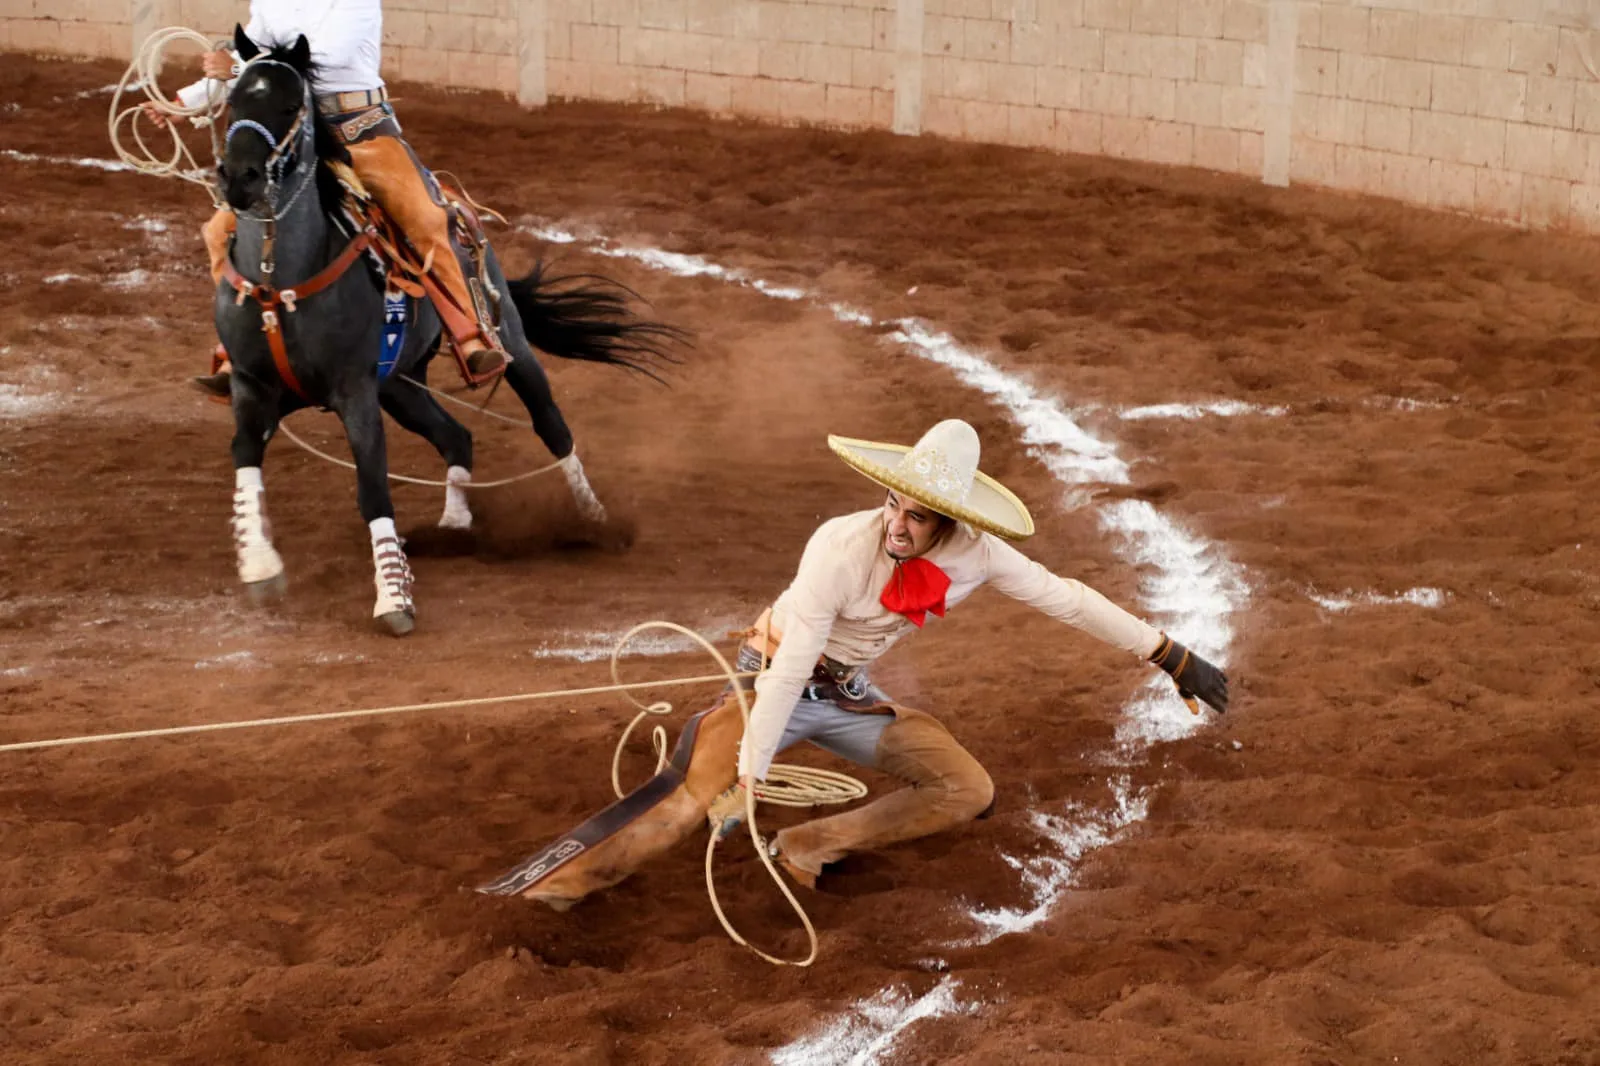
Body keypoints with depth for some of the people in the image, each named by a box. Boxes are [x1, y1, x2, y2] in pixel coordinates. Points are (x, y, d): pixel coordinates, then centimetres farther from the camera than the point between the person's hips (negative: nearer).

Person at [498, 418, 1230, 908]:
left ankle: (806, 850, -10)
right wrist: (748, 779, -31)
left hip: (852, 696, 6)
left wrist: (1175, 658, -3)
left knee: (968, 792, -7)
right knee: (690, 800, -27)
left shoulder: (976, 555, -18)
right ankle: (556, 886, -28)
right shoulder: (841, 547, -31)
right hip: (776, 685, -6)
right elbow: (791, 668, -31)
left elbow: (1067, 599, -7)